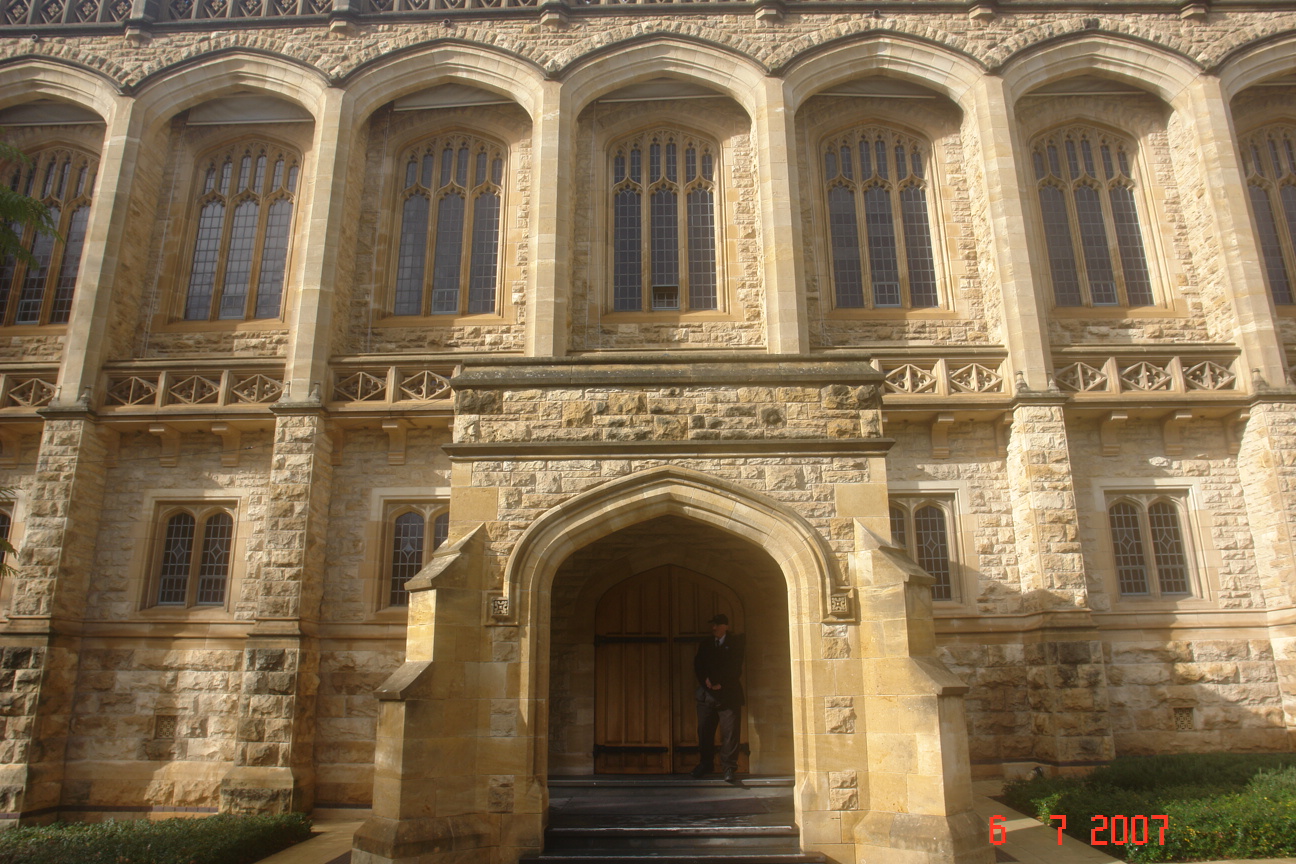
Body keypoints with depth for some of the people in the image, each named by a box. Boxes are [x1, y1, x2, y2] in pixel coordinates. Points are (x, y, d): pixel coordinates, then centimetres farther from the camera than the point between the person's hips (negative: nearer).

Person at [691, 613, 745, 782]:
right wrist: (705, 680, -8)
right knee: (704, 730, 5)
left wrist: (720, 683, -10)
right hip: (707, 694, 4)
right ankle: (706, 763, 21)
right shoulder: (705, 644, 18)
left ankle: (729, 768, -4)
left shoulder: (735, 643, 6)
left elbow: (735, 667, -4)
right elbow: (697, 665, 10)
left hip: (728, 693, -4)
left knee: (730, 731, -8)